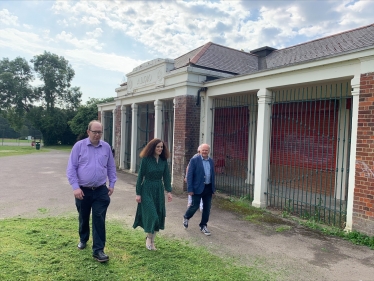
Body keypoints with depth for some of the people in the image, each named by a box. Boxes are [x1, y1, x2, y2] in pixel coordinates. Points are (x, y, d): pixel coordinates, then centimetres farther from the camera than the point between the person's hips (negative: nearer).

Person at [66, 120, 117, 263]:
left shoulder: (106, 147, 1)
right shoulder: (79, 146, -6)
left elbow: (111, 167, 9)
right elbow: (71, 168, -7)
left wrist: (112, 184, 4)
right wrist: (75, 187, -14)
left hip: (100, 191, 1)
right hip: (83, 190, 0)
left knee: (99, 220, -2)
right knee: (83, 218, 18)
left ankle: (98, 250, 7)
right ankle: (83, 239, 44)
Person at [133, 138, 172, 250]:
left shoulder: (163, 160, 1)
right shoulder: (145, 159, -10)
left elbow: (166, 176, 3)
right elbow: (140, 176, -8)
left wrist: (169, 191, -4)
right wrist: (138, 193, -9)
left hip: (159, 190, 5)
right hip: (147, 190, -4)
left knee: (158, 215, 8)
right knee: (151, 214, -8)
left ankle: (152, 241, 25)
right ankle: (149, 238, 19)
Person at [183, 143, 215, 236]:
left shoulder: (211, 161, 9)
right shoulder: (194, 160, -8)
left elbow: (212, 175, 14)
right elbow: (189, 175, -9)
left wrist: (213, 188, 12)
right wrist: (190, 189, -13)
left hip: (208, 188, 5)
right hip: (198, 188, -5)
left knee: (207, 208, 9)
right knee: (195, 206, 3)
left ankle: (203, 226, 24)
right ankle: (186, 217, 33)